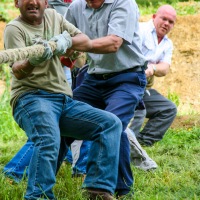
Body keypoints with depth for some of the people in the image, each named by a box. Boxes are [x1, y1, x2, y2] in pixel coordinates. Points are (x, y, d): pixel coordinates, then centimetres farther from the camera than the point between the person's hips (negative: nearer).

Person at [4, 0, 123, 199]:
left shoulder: (53, 17, 16)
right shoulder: (14, 28, -2)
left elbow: (88, 43, 11)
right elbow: (17, 71, -18)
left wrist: (67, 40, -11)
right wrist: (33, 60, -41)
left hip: (64, 101, 7)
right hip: (31, 98, -6)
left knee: (111, 123, -8)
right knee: (49, 140, -34)